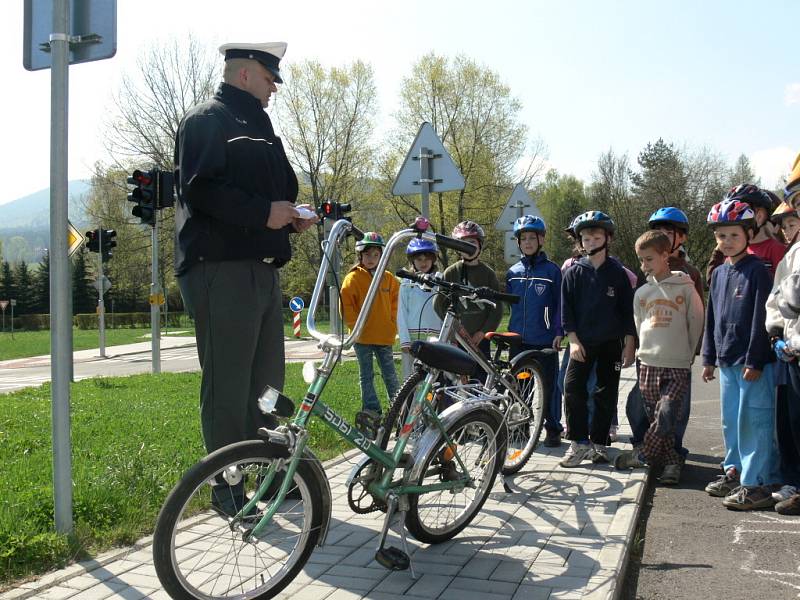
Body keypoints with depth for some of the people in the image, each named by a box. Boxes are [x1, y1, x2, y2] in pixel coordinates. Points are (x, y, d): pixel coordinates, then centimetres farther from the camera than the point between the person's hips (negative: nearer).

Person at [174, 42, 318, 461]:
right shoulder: (206, 120, -2)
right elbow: (198, 189, -17)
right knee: (227, 387, -7)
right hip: (221, 269, -10)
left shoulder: (255, 127, 26)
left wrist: (289, 218, 11)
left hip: (262, 270, 10)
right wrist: (263, 212, -18)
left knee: (266, 384, 13)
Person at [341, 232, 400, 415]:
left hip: (385, 336, 2)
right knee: (366, 377, 7)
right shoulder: (353, 278, -4)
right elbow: (345, 306, -6)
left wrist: (392, 324, 8)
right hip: (362, 338, -2)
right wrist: (356, 325, -9)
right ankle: (372, 411, 14)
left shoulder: (389, 278, 6)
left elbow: (396, 301, 17)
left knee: (390, 375, 7)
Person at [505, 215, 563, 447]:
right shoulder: (513, 272, 9)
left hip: (545, 339, -4)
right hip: (518, 339, 4)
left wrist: (559, 332, -9)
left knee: (549, 384, 3)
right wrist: (511, 331, 12)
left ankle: (553, 429, 13)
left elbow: (560, 303, -3)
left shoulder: (551, 270, -2)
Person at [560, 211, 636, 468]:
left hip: (611, 343, 0)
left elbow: (627, 311, 3)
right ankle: (579, 443, 0)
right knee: (572, 388, -10)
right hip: (582, 343, 0)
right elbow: (566, 309, 1)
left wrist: (628, 345, -1)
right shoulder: (574, 272, 2)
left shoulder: (617, 273, 2)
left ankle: (599, 444, 15)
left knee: (606, 394, 5)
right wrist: (573, 340, -7)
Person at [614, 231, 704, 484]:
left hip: (678, 367, -4)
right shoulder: (642, 293, 9)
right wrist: (649, 349, 15)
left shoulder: (686, 288, -3)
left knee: (667, 414, -16)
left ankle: (644, 454, -1)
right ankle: (672, 461, 16)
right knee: (656, 418, 5)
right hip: (648, 364, 4)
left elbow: (696, 325, 2)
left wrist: (687, 355, 6)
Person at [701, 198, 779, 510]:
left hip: (753, 362, -7)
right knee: (730, 421, 16)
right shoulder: (719, 273, 13)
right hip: (727, 361, 8)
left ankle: (756, 484, 3)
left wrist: (755, 361, -17)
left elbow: (761, 318, -14)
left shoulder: (757, 270, -9)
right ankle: (735, 471, 29)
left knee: (754, 422, -3)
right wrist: (709, 358, 15)